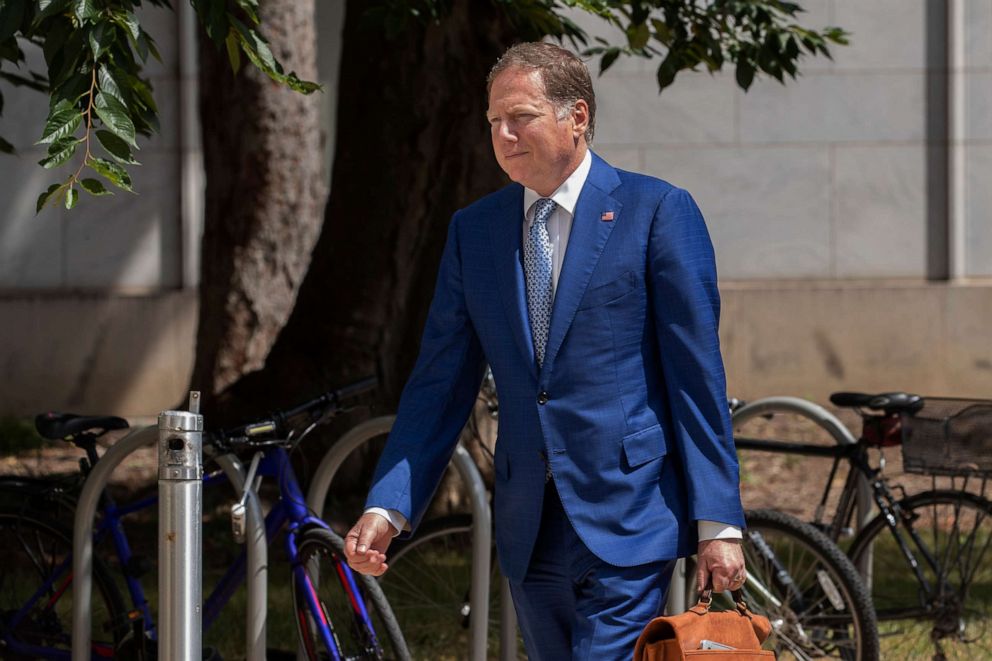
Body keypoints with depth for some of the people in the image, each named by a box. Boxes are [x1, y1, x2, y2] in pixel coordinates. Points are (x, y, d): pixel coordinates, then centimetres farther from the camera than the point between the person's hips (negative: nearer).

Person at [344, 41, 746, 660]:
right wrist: (387, 508, 1)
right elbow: (441, 383, 12)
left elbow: (697, 374, -5)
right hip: (530, 533, 5)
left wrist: (718, 523, -8)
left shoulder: (657, 210, -3)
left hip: (627, 522, -5)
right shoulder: (474, 230, 11)